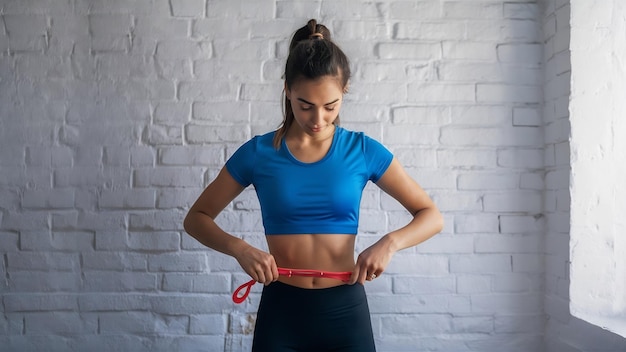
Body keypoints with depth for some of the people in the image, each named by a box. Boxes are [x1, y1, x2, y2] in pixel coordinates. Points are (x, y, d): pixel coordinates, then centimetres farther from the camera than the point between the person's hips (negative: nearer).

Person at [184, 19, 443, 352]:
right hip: (281, 311, 0)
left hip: (345, 310, 1)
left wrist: (389, 242, -18)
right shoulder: (258, 153, -4)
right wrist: (240, 248, -16)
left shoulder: (362, 150, -4)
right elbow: (196, 218, 3)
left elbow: (432, 216, 1)